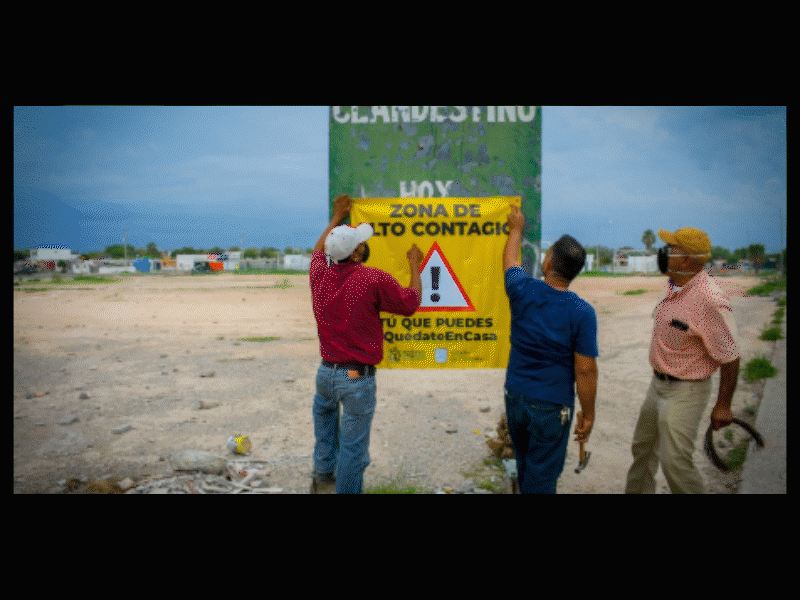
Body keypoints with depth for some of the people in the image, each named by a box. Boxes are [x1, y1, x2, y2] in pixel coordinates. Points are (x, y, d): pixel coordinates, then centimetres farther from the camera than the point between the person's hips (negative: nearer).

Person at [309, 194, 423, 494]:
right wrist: (415, 266, 10)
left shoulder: (320, 273, -3)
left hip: (326, 371, 6)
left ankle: (323, 476, 39)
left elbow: (318, 251, 23)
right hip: (358, 378, -6)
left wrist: (336, 218, 32)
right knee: (353, 448, 7)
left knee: (324, 413, 36)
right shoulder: (374, 280, -19)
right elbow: (411, 303, -4)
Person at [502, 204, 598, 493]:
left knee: (524, 466, 25)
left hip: (515, 397, 4)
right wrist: (588, 415, -2)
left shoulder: (523, 291, -10)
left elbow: (509, 260, 13)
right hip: (551, 406, -4)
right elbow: (585, 371, -15)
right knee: (541, 478, 9)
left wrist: (517, 228, 30)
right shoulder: (582, 313, -18)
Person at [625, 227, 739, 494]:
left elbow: (730, 358, -21)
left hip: (685, 391, -9)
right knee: (643, 448, 21)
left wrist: (723, 406, -14)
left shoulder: (710, 301, -27)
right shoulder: (676, 287, 1)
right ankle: (637, 491, 40)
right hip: (658, 383, 9)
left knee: (675, 463, -5)